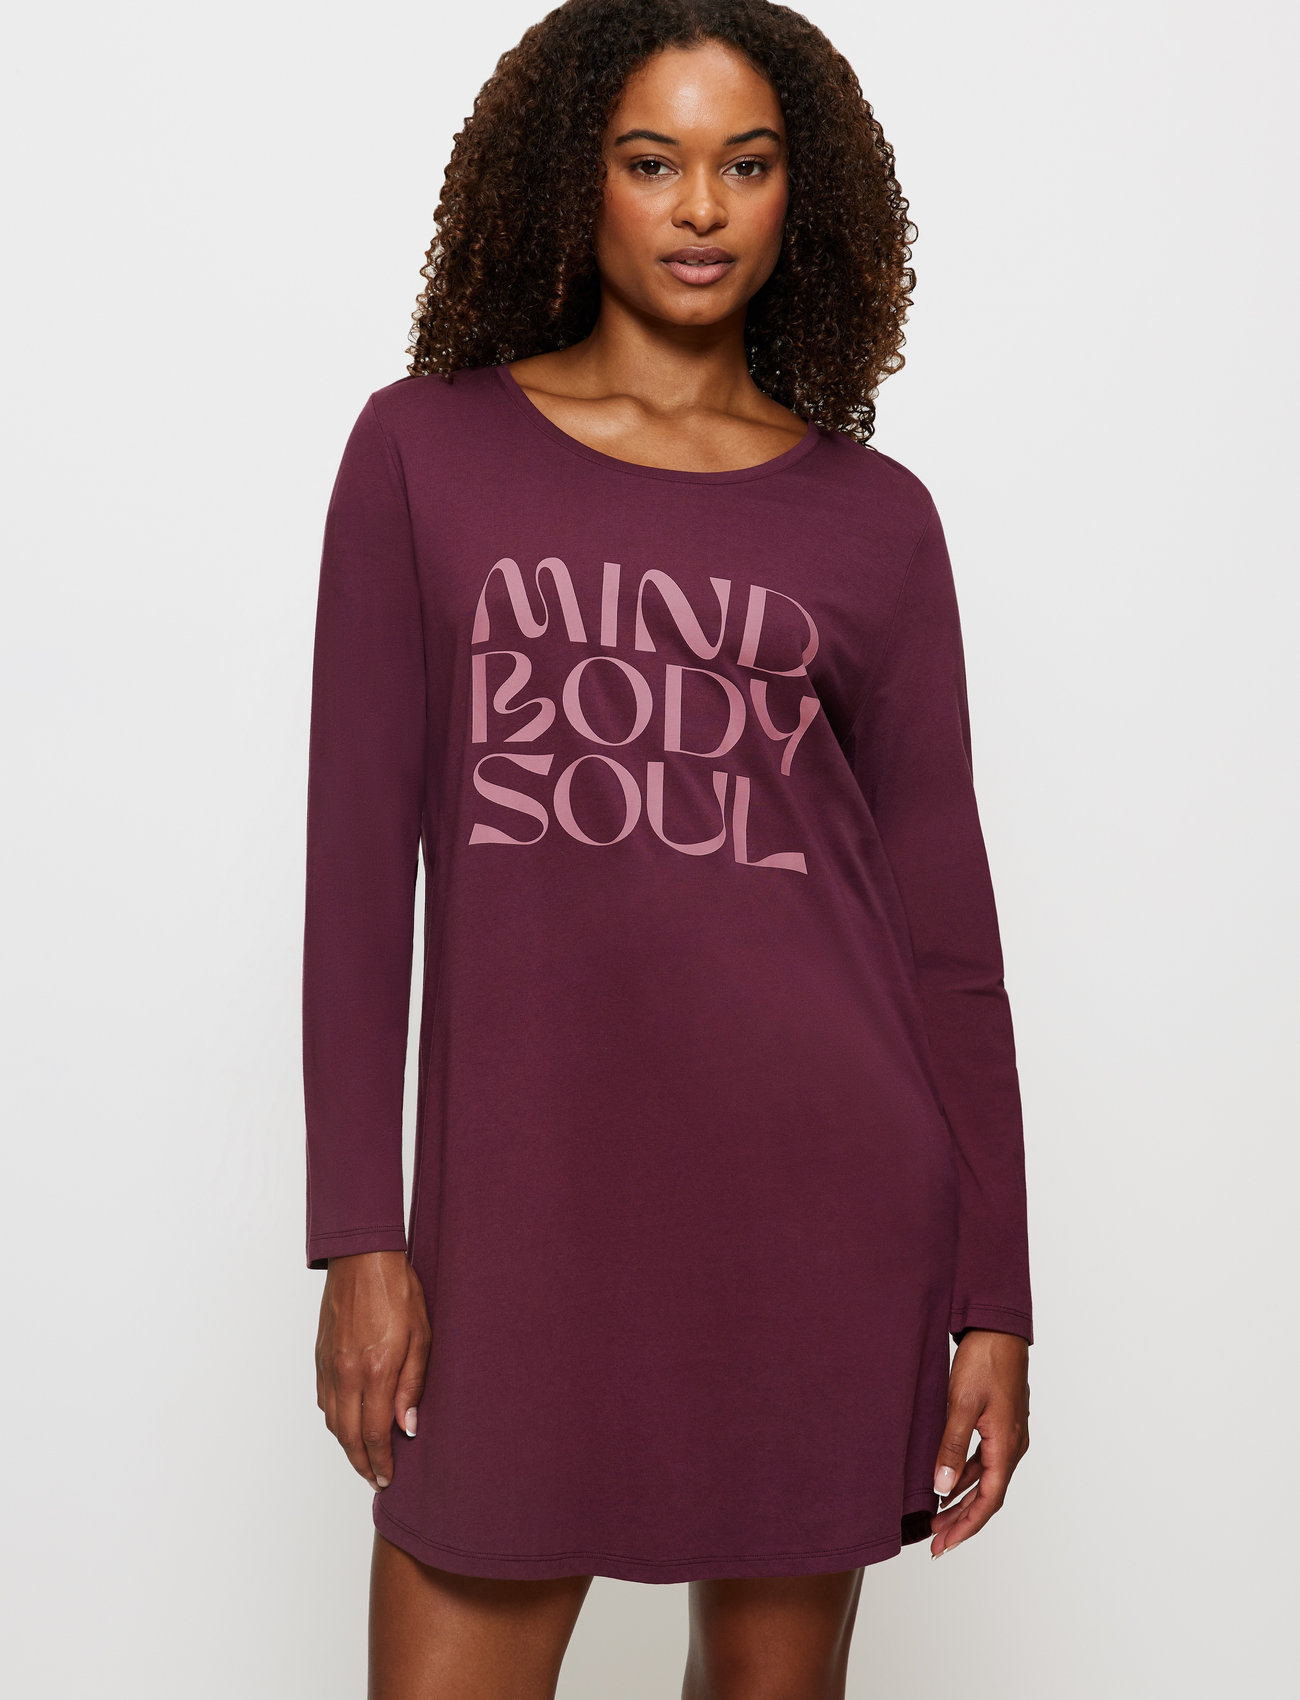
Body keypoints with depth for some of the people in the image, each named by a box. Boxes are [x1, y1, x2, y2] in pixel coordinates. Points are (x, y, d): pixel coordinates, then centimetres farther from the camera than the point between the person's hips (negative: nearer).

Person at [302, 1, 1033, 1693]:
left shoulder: (871, 516, 6)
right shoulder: (425, 448, 4)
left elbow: (943, 915, 6)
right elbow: (361, 847, 1)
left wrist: (995, 1297, 4)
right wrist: (360, 1237, -3)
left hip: (822, 1178, 1)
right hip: (526, 1183, 0)